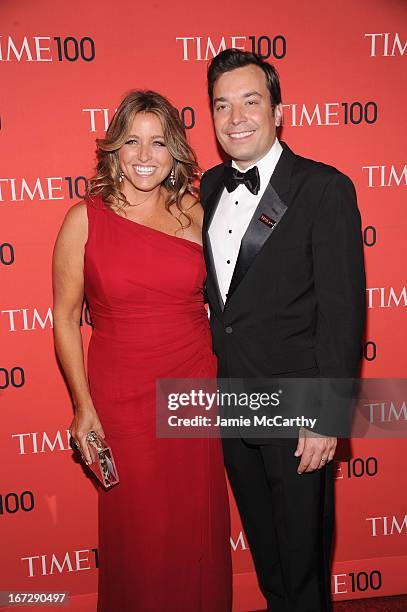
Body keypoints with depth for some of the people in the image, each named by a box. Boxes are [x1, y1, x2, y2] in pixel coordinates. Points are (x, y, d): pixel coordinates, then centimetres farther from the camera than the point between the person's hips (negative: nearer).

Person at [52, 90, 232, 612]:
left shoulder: (194, 215, 1)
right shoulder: (85, 220, -6)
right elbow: (65, 318, -2)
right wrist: (83, 405, -5)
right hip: (121, 398, -2)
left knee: (199, 527, 15)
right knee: (138, 534, 12)